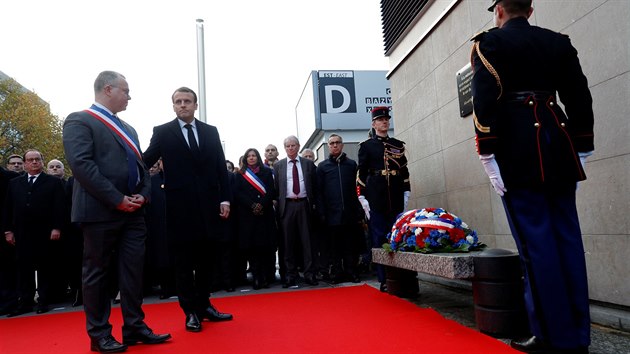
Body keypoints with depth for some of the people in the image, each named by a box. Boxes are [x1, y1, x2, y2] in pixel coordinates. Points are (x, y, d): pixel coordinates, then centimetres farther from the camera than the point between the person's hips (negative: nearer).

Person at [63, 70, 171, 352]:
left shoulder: (127, 129, 21)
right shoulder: (79, 120, -4)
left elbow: (141, 165, 18)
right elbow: (81, 164, -16)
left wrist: (143, 194, -1)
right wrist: (117, 199, -18)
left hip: (132, 212, 7)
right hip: (100, 211, -7)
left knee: (133, 271, 8)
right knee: (98, 273, 4)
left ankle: (134, 327, 17)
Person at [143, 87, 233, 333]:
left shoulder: (210, 131, 10)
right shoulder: (162, 132, 3)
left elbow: (221, 167, 7)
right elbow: (146, 161, -3)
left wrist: (225, 199, 1)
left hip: (208, 205, 3)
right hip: (180, 206, -3)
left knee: (206, 259, 12)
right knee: (184, 262, 6)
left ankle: (204, 305, 26)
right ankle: (191, 311, 17)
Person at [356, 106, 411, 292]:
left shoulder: (398, 145, 14)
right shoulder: (366, 146, 4)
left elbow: (404, 172, 14)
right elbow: (361, 173, 0)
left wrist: (406, 195, 7)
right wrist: (363, 199, -6)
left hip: (396, 201, 3)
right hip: (375, 202, -3)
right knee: (379, 241, 0)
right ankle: (384, 281, 6)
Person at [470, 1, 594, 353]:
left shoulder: (490, 42, 1)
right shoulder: (559, 42, 17)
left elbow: (485, 102, -11)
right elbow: (580, 97, 14)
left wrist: (488, 158, -11)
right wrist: (580, 151, 17)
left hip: (519, 154, -5)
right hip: (559, 149, 6)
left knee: (536, 242, -3)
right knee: (567, 238, 8)